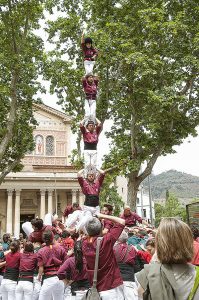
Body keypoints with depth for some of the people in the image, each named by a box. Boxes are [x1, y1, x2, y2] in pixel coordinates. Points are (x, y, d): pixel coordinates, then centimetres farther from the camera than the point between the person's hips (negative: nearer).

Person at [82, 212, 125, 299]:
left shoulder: (84, 244, -6)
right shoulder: (106, 241, -19)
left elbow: (88, 234, 20)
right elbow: (122, 222, -11)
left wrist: (92, 219, 9)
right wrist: (102, 216, -6)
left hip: (95, 289, 5)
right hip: (111, 289, -5)